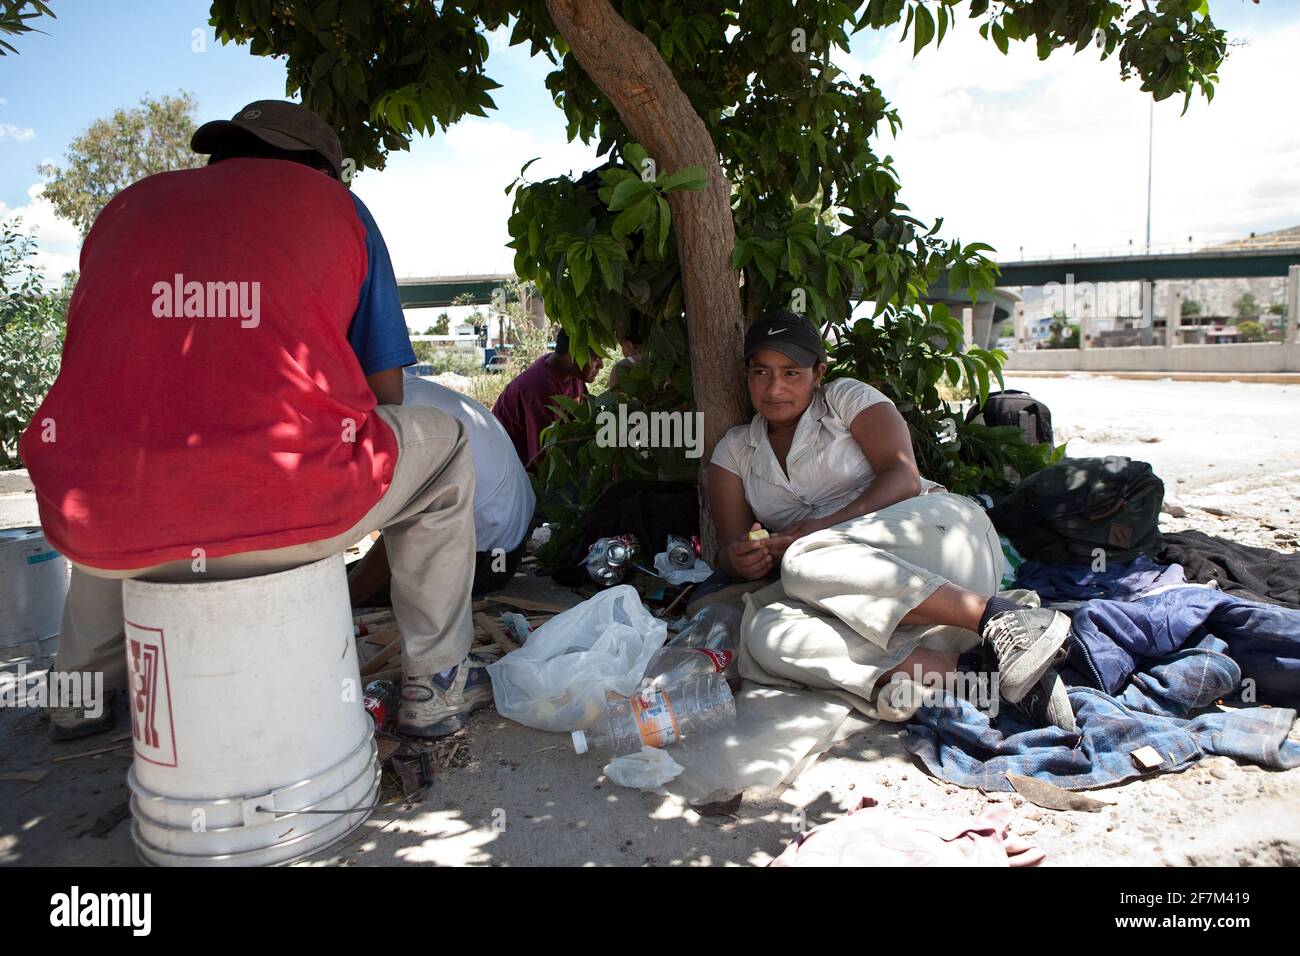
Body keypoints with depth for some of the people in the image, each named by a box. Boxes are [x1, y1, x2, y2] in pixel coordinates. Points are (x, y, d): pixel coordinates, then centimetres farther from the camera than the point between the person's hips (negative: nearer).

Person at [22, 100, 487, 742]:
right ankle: (434, 685, 23)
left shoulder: (126, 207, 23)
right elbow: (385, 390, 14)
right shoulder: (332, 202, 15)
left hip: (105, 532, 5)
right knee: (443, 444, 23)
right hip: (287, 517, -4)